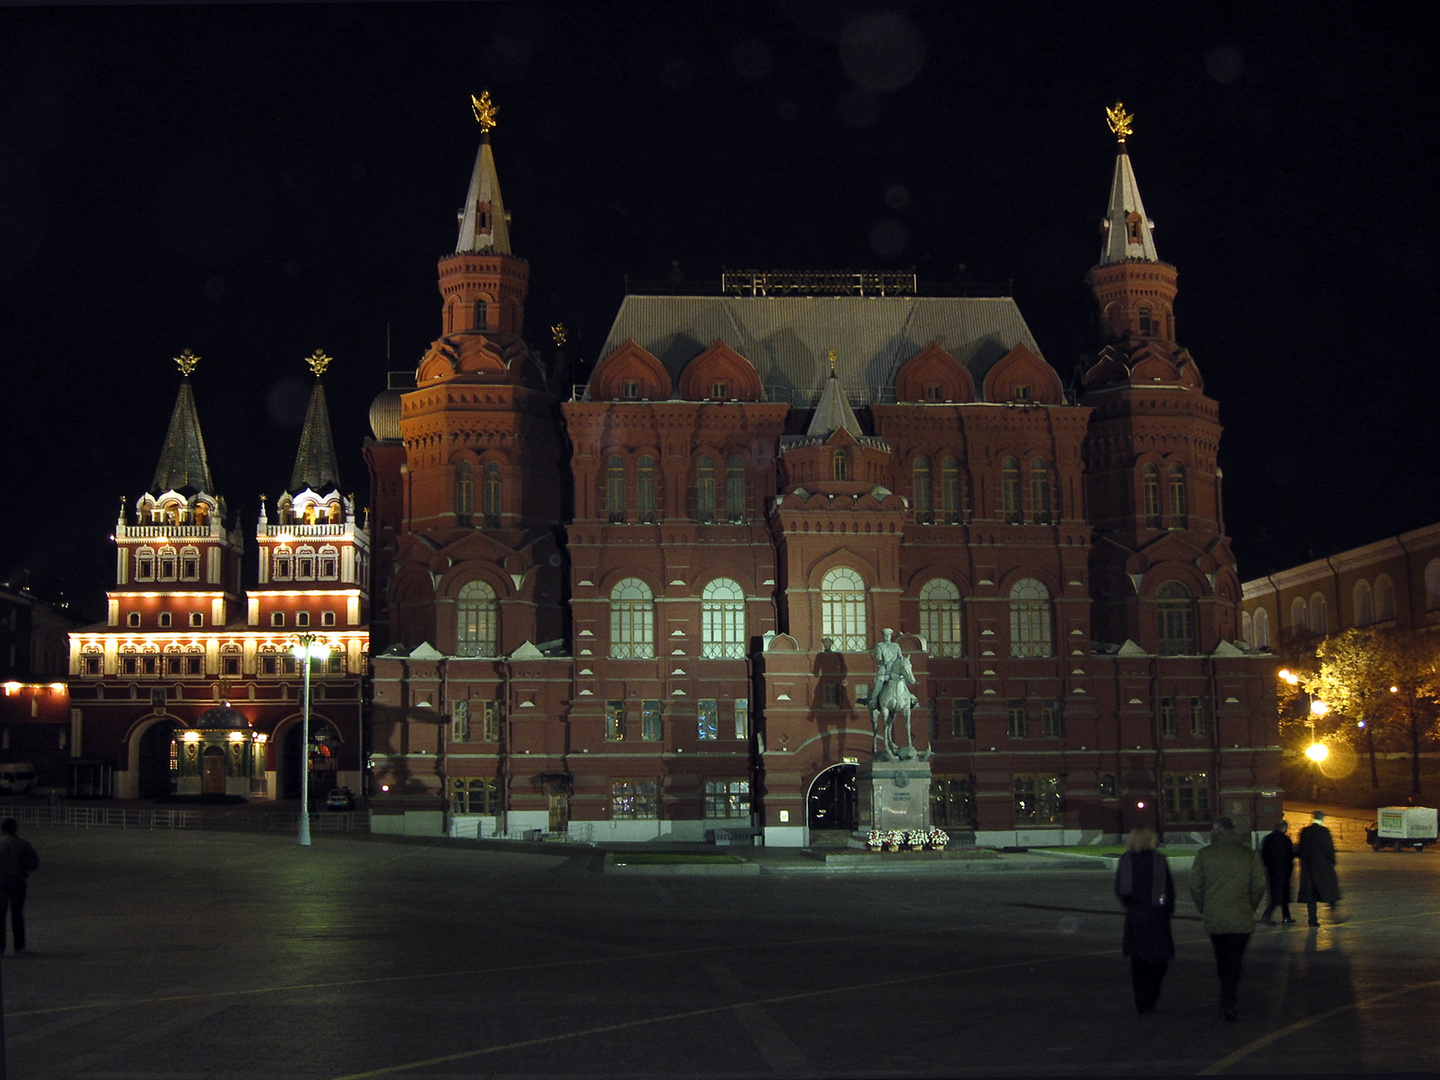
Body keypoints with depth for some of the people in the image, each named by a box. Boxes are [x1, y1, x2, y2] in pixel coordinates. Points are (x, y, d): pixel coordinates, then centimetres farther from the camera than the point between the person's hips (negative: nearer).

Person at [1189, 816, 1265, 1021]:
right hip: (1241, 919, -1)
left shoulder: (1204, 854, -2)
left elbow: (1195, 886, -1)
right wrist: (1249, 908, 11)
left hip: (1213, 918, 1)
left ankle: (1229, 996, 28)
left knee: (1221, 959, 17)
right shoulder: (1249, 854, -3)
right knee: (1235, 960, 1)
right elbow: (1259, 886, -2)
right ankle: (1228, 1003, -8)